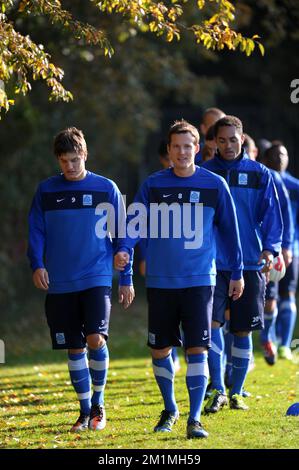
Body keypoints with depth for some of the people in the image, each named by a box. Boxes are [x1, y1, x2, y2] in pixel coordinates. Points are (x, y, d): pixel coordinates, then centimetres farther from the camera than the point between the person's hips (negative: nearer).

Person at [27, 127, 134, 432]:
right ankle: (85, 410, 17)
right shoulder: (46, 191, 7)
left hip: (97, 279, -2)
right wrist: (37, 265, -9)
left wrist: (126, 279, 5)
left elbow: (122, 235, 7)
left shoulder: (106, 189, 3)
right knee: (74, 349, 5)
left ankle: (98, 403, 3)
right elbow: (36, 232, 9)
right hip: (59, 284, 2)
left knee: (96, 340, -17)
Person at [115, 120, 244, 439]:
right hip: (160, 281, 2)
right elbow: (135, 223, -2)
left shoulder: (214, 185, 1)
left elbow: (229, 230, 8)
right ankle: (170, 410, 29)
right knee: (159, 350, 8)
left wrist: (237, 272, 10)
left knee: (197, 349, -9)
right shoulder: (153, 185, 3)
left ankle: (194, 419, -6)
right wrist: (124, 250, -21)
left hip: (199, 280, -2)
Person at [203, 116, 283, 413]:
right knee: (211, 324, -13)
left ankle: (236, 392, 17)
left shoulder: (259, 174, 4)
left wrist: (270, 248, -10)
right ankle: (217, 390, -6)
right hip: (212, 263, -1)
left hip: (250, 264, 1)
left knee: (243, 330, 6)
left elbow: (271, 215, 5)